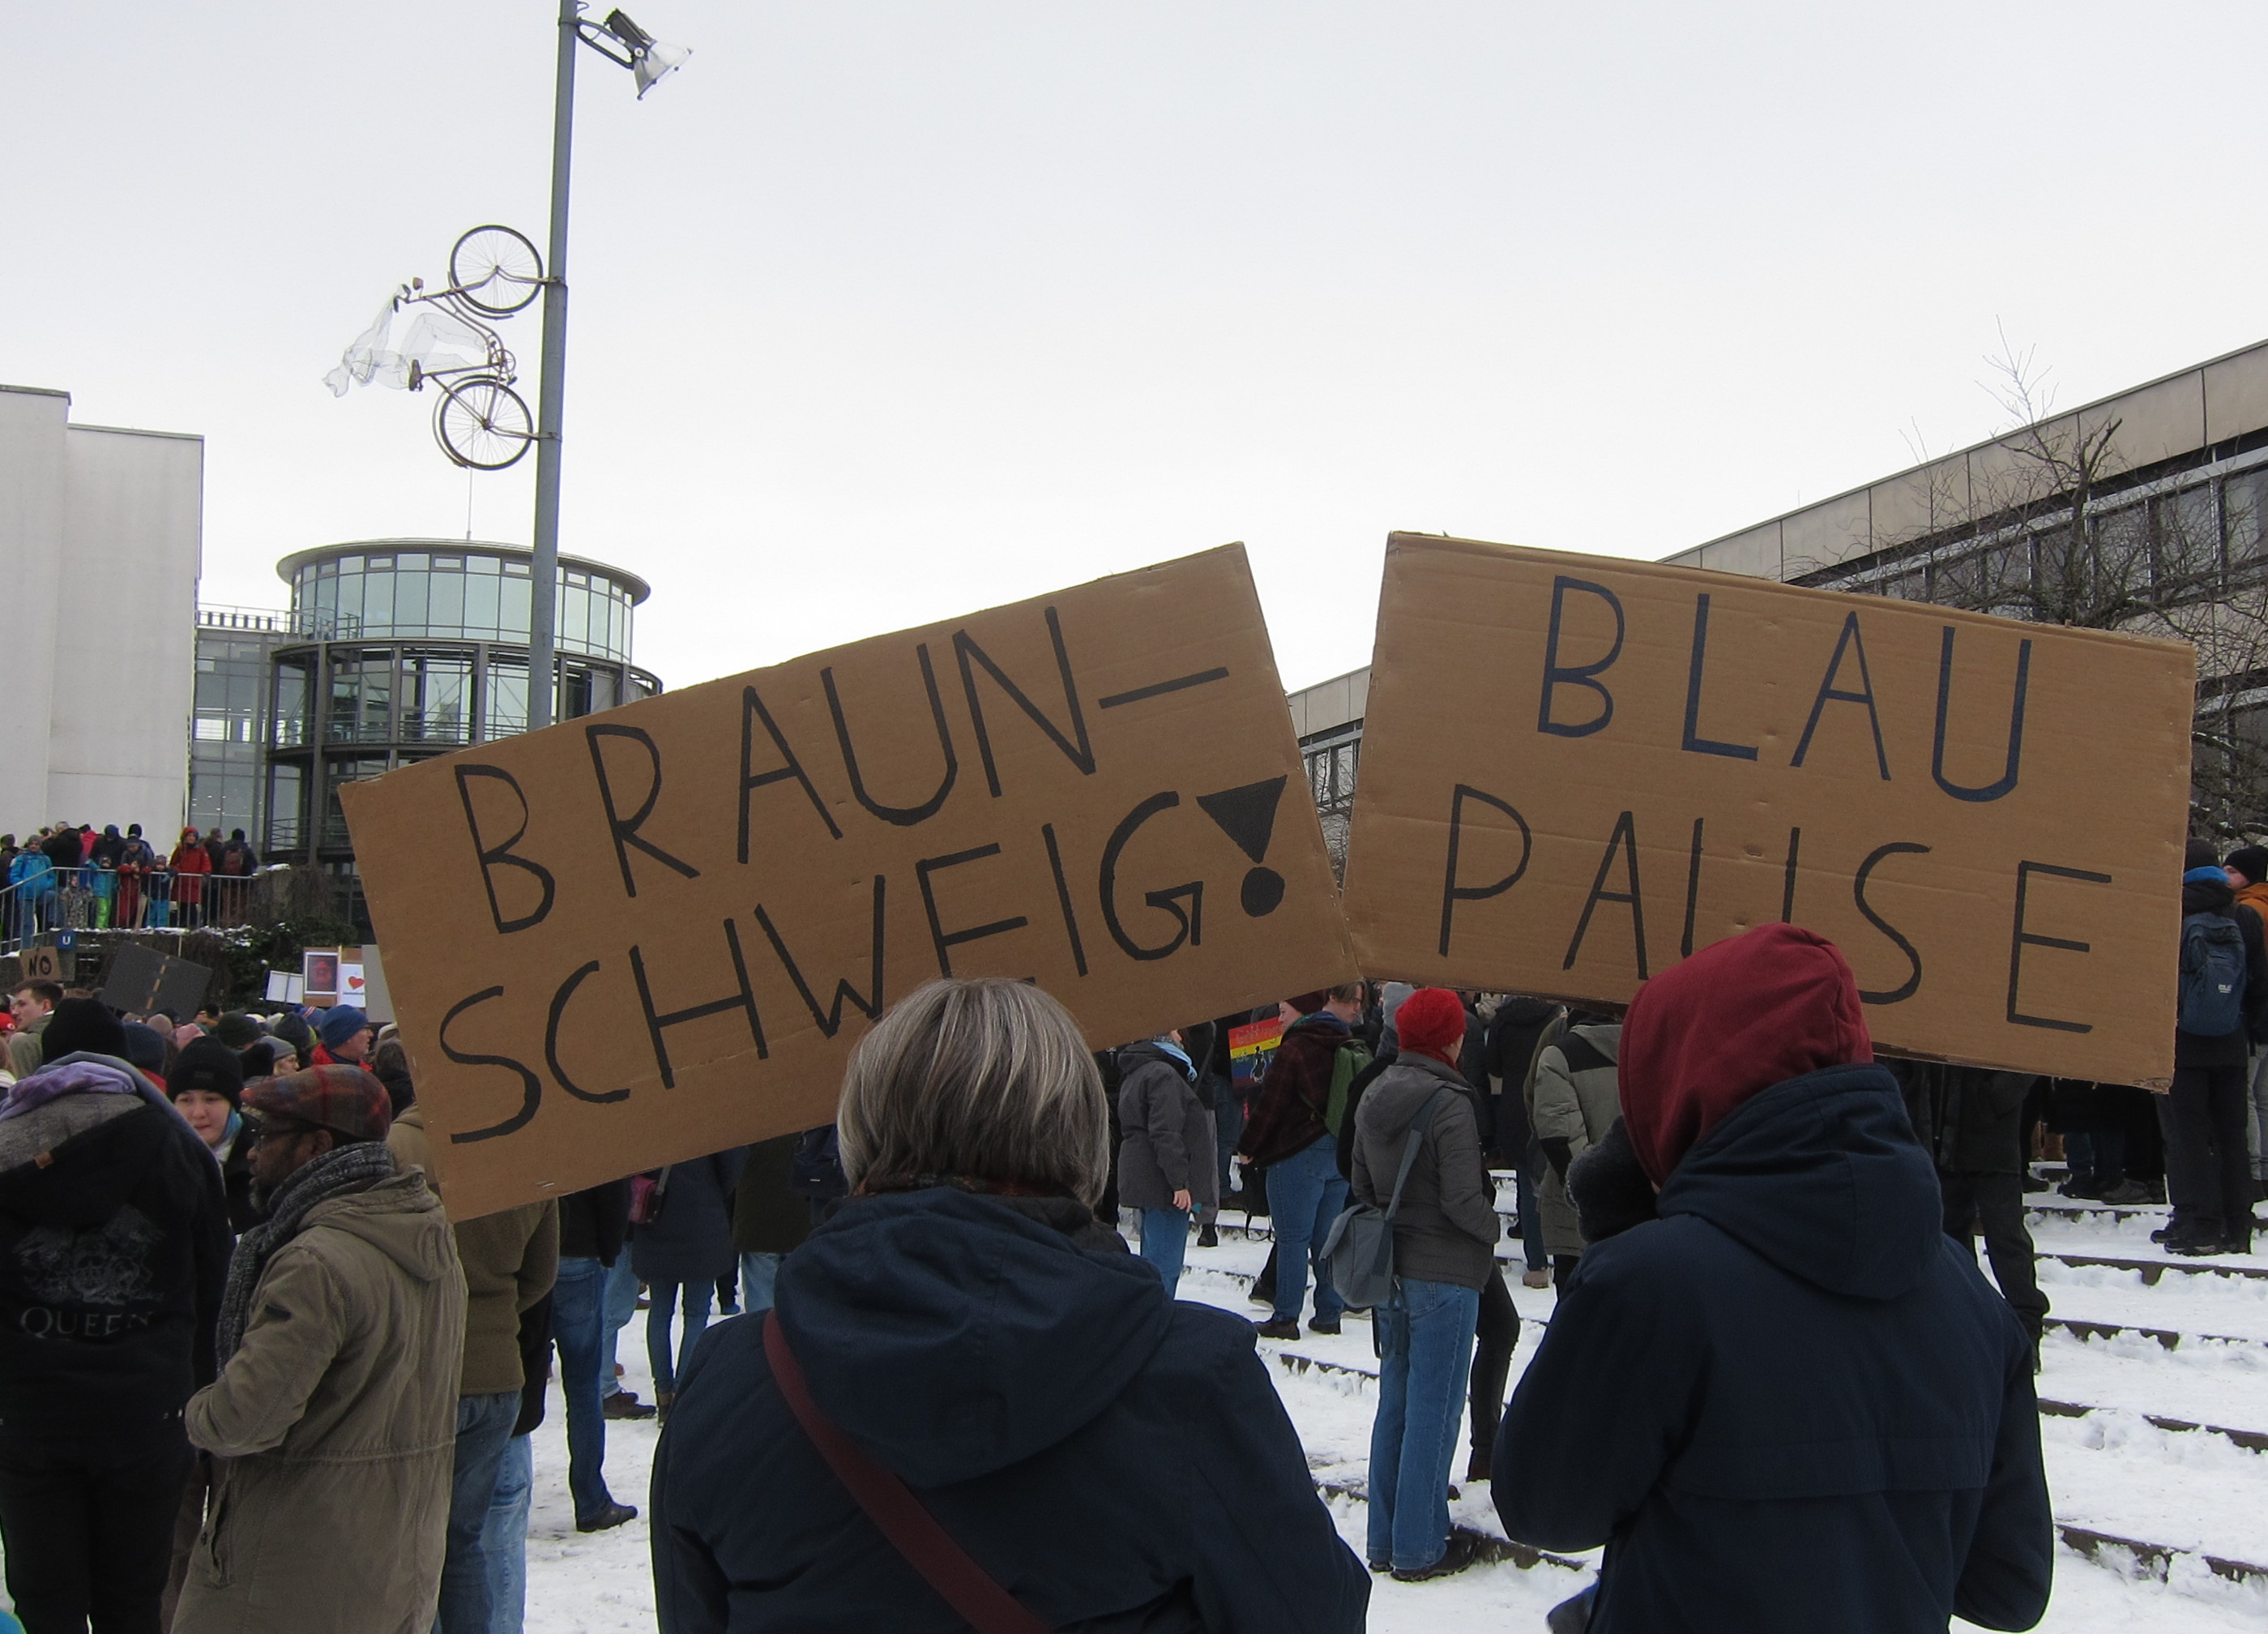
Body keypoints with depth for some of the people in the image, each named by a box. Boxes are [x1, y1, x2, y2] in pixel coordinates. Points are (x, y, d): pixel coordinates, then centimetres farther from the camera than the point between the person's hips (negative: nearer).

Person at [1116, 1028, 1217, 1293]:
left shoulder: (1135, 1075, 18)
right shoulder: (1162, 1074, -15)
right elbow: (1166, 1134, -22)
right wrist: (1180, 1183, -23)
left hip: (1143, 1181, 10)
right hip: (1162, 1183, -10)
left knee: (1152, 1263, 17)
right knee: (1165, 1265, -10)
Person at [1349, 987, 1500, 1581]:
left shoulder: (1373, 1099, 5)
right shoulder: (1449, 1103, -19)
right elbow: (1462, 1199, -20)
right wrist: (1493, 1228, -1)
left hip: (1389, 1271, 8)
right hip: (1444, 1276, -7)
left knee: (1395, 1403, 16)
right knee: (1434, 1410, 2)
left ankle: (1384, 1541, 23)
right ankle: (1419, 1548, 10)